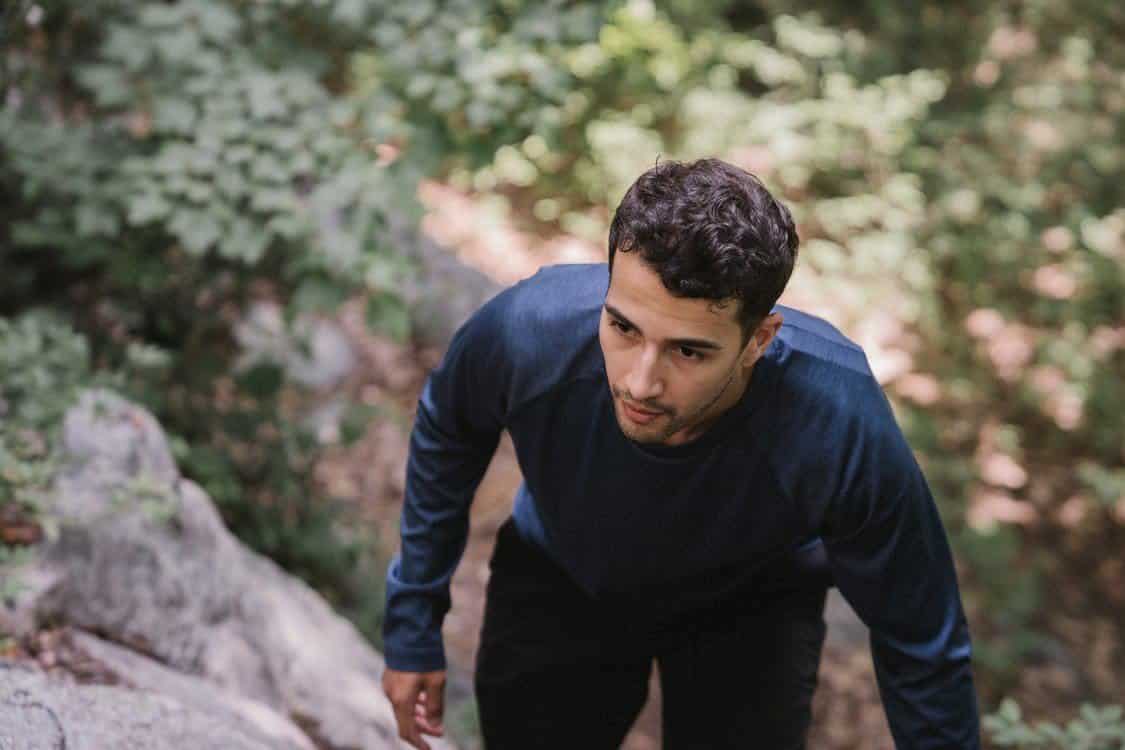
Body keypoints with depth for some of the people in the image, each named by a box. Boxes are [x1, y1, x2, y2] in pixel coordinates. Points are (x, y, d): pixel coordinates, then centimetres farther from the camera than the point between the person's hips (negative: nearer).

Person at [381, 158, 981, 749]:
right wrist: (412, 624, -3)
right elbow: (446, 433, -10)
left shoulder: (845, 437, -42)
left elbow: (923, 649, -23)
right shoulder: (524, 331, -37)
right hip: (559, 580, 2)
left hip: (750, 607, -1)